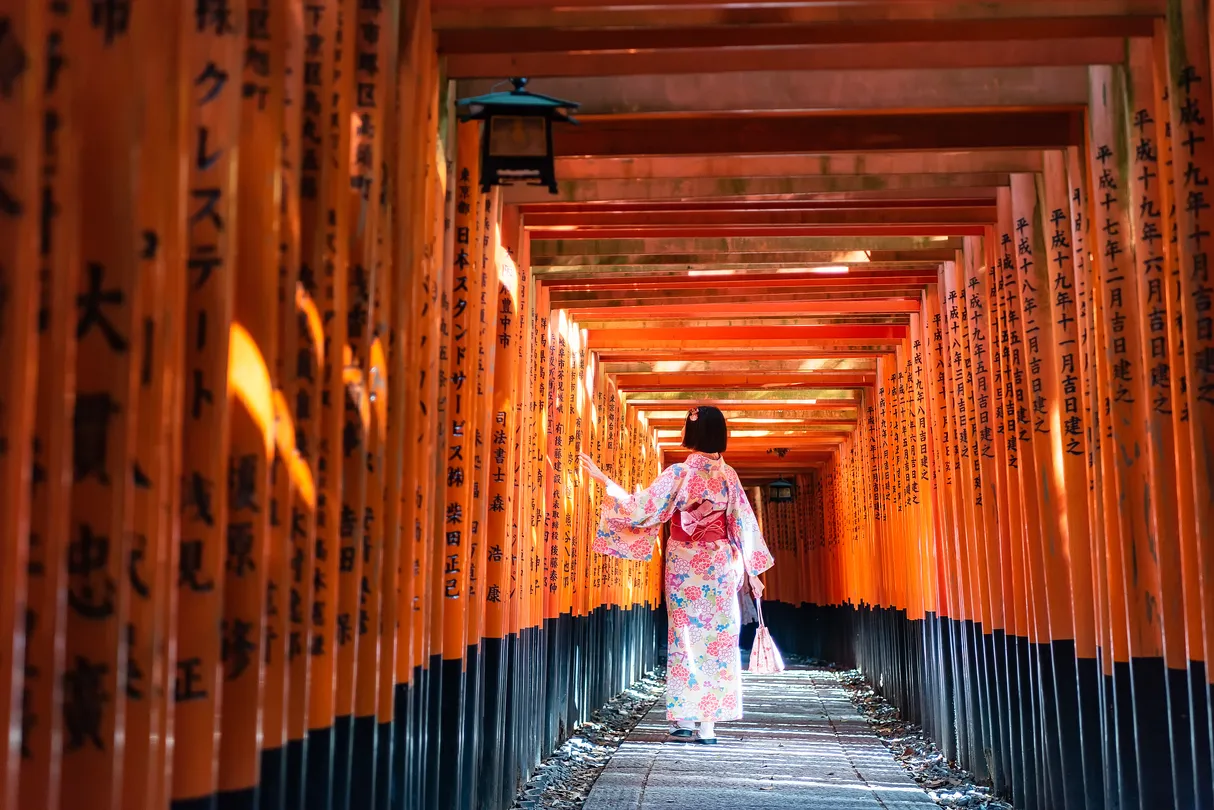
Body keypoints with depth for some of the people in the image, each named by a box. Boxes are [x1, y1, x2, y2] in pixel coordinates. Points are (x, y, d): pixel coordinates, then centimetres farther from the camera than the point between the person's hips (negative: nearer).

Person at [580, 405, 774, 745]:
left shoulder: (679, 473, -12)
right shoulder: (728, 474, 1)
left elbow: (642, 509, -14)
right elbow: (743, 524, 4)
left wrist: (605, 480, -10)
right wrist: (752, 570, 11)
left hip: (685, 565, -2)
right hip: (720, 564, 2)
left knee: (686, 637, 7)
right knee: (717, 639, 5)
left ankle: (684, 720, 8)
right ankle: (708, 724, 4)